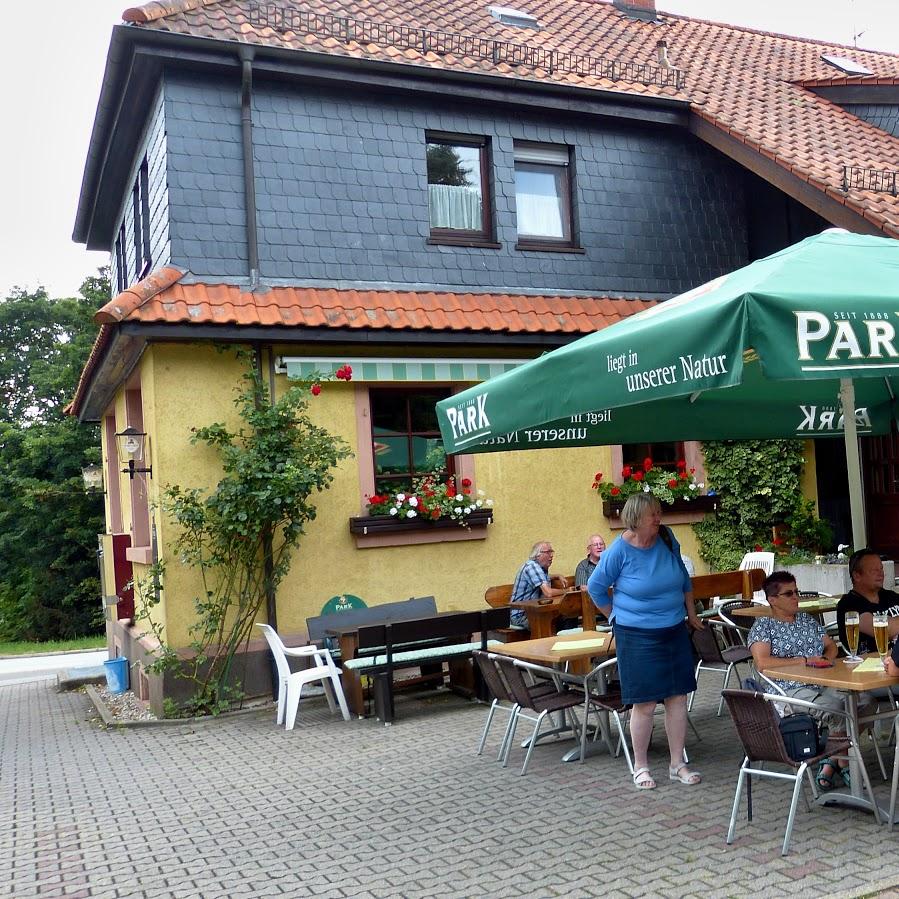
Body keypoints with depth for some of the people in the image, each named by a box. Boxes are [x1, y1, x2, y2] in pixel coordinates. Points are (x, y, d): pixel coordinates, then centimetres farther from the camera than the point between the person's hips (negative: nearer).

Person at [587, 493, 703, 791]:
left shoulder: (667, 539, -2)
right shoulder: (619, 551, -14)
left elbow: (683, 577, 16)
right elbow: (596, 587, -1)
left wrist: (691, 612, 20)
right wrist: (618, 618, 5)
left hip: (675, 631, 5)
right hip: (637, 636, -4)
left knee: (677, 697, 7)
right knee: (645, 704, -1)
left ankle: (677, 763, 19)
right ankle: (640, 766, 15)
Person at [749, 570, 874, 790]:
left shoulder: (807, 620, 22)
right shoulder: (763, 626, 0)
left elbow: (831, 646, 28)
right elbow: (762, 663, -14)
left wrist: (827, 658, 3)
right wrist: (804, 660, -12)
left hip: (823, 684, 7)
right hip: (790, 690, -7)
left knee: (865, 701, -19)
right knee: (834, 708, -32)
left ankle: (831, 762, -9)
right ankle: (844, 763, -7)